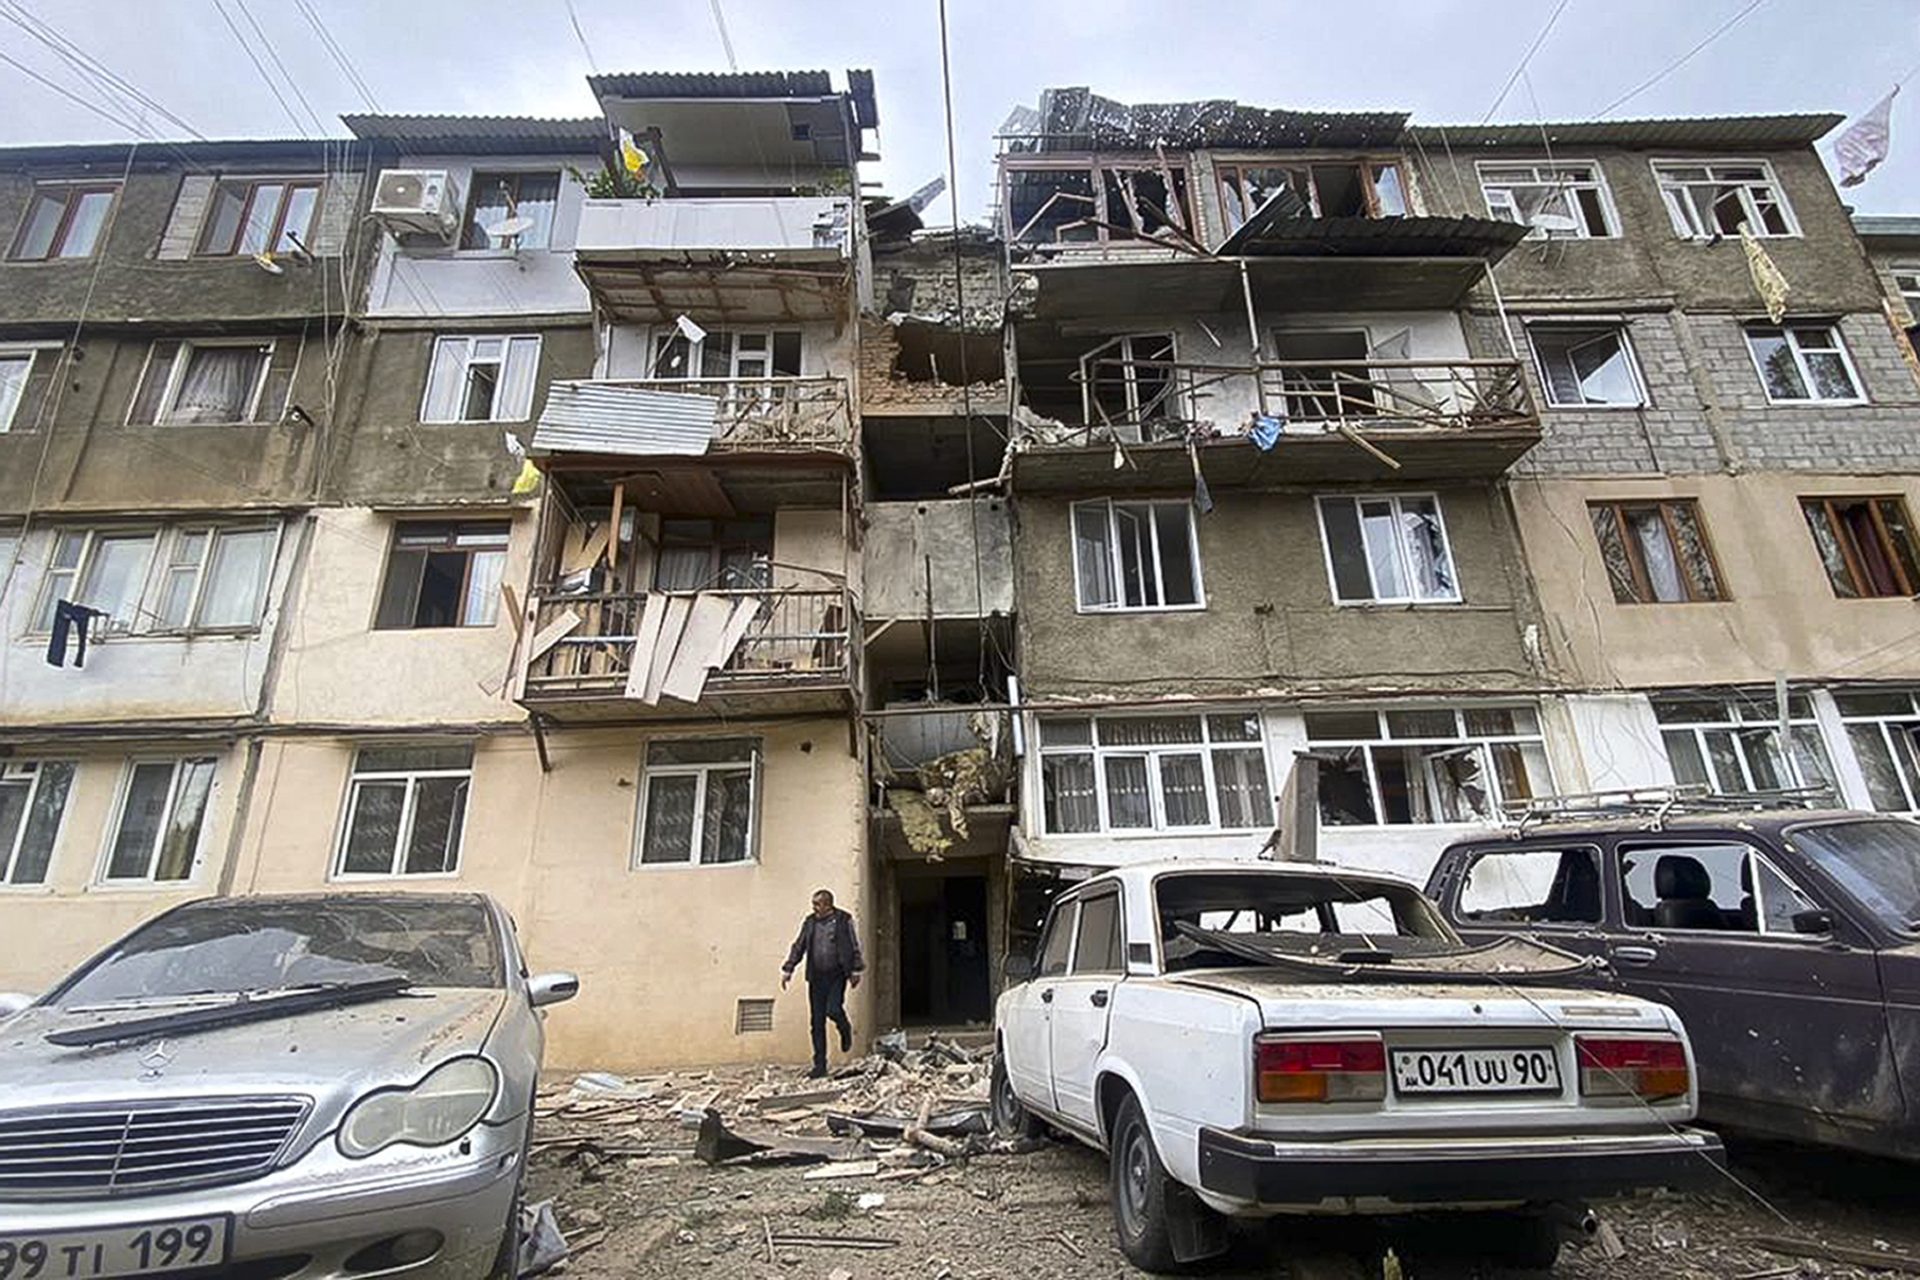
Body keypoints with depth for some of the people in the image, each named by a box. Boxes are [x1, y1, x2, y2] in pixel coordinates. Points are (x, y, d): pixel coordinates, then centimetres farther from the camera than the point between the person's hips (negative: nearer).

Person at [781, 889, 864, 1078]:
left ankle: (845, 1030, 16)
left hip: (837, 975, -4)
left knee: (833, 1009, -20)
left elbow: (854, 947, 1)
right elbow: (798, 947, 12)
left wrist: (856, 971, -1)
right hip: (816, 976, 4)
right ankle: (820, 1065, 14)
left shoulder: (843, 920, -3)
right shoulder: (809, 922, 7)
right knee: (816, 1023, 4)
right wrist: (787, 970, 7)